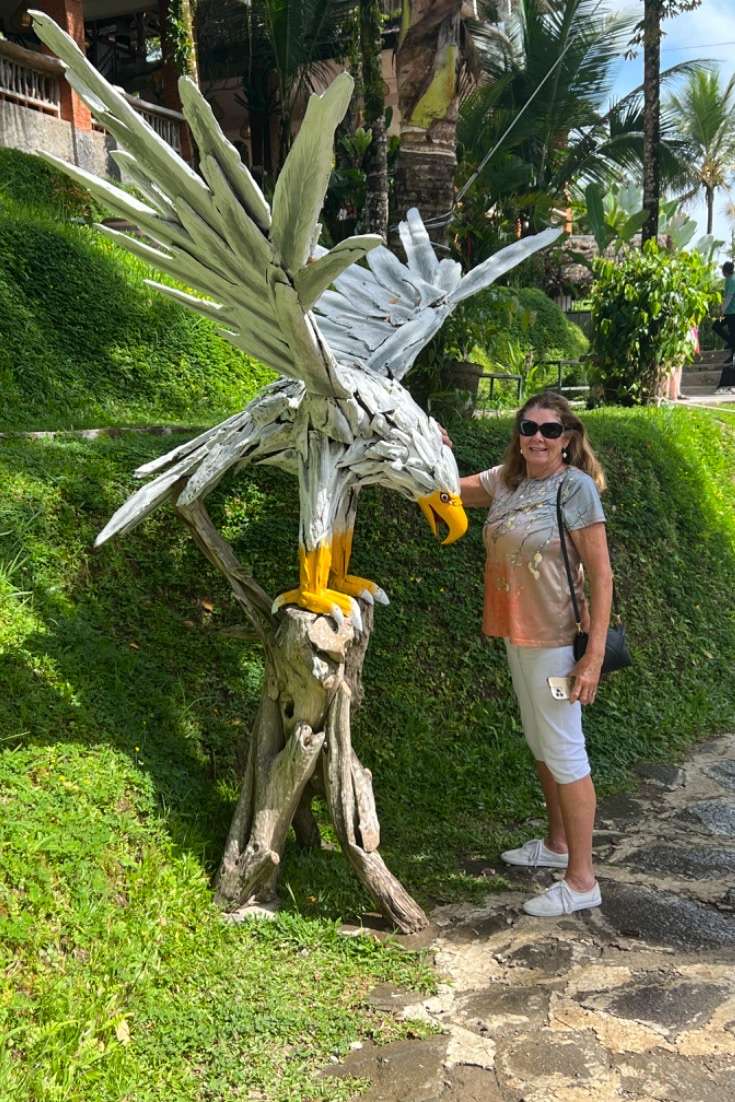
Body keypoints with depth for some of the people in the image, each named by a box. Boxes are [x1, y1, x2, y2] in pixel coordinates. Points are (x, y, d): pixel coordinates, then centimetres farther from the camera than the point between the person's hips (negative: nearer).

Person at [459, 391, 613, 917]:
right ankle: (557, 843, 38)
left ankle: (582, 880, 11)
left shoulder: (575, 486, -15)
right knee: (539, 741, 19)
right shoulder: (505, 479, 4)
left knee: (563, 750, -1)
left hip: (555, 638, -7)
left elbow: (601, 575, -16)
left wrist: (595, 654, -21)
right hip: (515, 633, 8)